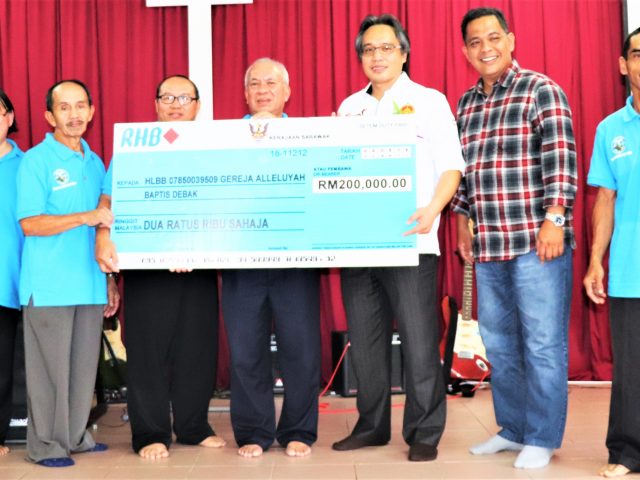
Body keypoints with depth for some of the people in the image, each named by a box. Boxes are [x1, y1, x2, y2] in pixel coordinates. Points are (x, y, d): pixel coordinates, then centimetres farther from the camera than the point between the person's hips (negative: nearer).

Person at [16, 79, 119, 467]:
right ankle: (45, 444, 11)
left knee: (85, 364, 10)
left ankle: (75, 435, 23)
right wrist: (84, 218, -20)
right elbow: (30, 223, -11)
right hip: (50, 285, -5)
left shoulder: (95, 163, 14)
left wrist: (110, 280, 15)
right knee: (50, 366, 0)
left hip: (90, 284, 6)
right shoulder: (36, 160, -4)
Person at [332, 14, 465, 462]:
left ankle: (424, 432, 9)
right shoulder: (350, 107, 17)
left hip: (409, 241, -4)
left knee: (419, 342, -3)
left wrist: (433, 208, -20)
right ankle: (372, 425, 22)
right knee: (365, 341, 9)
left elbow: (451, 166, -2)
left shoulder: (429, 101, 5)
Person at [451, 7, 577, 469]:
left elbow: (561, 157, -11)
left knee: (543, 345, 0)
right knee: (499, 343, 14)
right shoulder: (467, 104, 15)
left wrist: (554, 219, -18)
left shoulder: (541, 90, -3)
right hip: (488, 245, 6)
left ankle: (542, 439, 13)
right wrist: (463, 221, 15)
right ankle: (513, 428, 28)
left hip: (536, 240, -6)